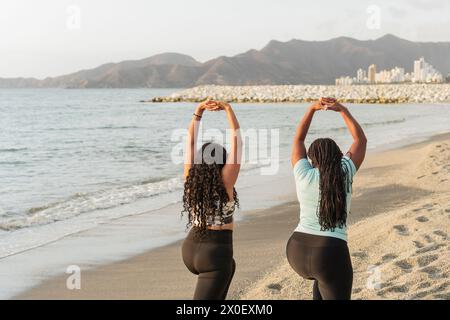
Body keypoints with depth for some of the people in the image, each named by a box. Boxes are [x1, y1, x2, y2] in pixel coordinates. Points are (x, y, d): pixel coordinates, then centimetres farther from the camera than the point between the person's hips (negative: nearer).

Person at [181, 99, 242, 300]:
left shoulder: (190, 179, -1)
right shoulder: (225, 183, -13)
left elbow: (191, 141, 7)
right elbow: (236, 143, -12)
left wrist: (198, 112, 5)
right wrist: (228, 109, -9)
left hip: (190, 249, 7)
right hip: (215, 252, -7)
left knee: (229, 266, 36)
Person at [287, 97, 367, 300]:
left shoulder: (303, 175, 3)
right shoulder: (344, 174, -1)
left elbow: (298, 140, 19)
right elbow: (361, 140, 13)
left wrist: (312, 108, 18)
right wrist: (342, 109, 17)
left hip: (297, 252, 4)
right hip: (331, 255, -4)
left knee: (321, 280, 37)